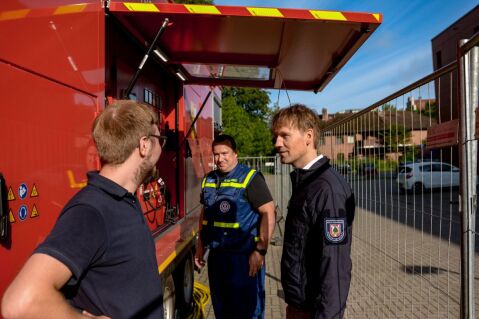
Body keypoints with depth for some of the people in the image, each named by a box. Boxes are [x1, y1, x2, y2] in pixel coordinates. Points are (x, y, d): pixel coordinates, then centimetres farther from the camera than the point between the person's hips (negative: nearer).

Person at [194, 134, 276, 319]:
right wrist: (201, 245, 16)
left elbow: (268, 213, -15)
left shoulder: (250, 178, -12)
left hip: (243, 256, -6)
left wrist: (260, 251, -19)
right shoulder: (208, 180, 7)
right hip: (216, 256, 6)